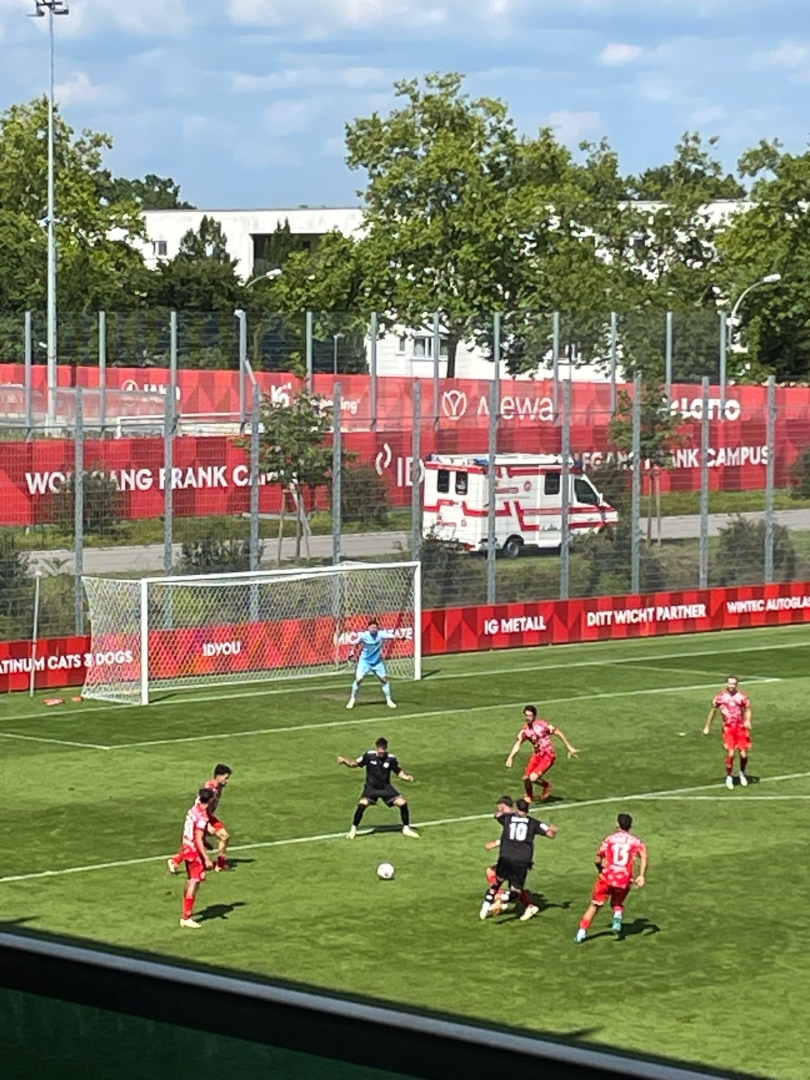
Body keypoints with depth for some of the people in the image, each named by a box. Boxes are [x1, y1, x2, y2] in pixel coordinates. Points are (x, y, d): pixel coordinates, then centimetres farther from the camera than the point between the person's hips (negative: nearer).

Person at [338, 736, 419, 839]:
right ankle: (353, 829, -6)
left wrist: (407, 777, -21)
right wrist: (344, 761, -24)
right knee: (362, 804, -27)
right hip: (371, 787, -2)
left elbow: (399, 772, -1)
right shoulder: (369, 755, -13)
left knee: (403, 803, -10)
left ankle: (406, 829, 13)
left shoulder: (390, 758, -10)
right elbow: (354, 764, -6)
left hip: (386, 787, 2)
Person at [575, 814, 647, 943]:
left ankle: (582, 932, 8)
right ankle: (618, 917, -9)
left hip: (607, 877, 0)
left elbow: (598, 860, 5)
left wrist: (601, 869, 26)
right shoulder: (636, 841, 7)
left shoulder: (609, 839, 8)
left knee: (595, 905, 14)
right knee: (617, 904, 24)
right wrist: (642, 876, -15)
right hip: (624, 880, 0)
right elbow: (643, 856, -12)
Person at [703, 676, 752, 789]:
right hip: (728, 728, -1)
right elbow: (713, 710, 10)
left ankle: (742, 773, 30)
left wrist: (747, 721, -22)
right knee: (730, 753, -12)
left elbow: (747, 709, -1)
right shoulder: (721, 696, -2)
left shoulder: (742, 696, -2)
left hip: (741, 728, 1)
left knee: (744, 754, 0)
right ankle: (729, 777, 8)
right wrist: (707, 727, 13)